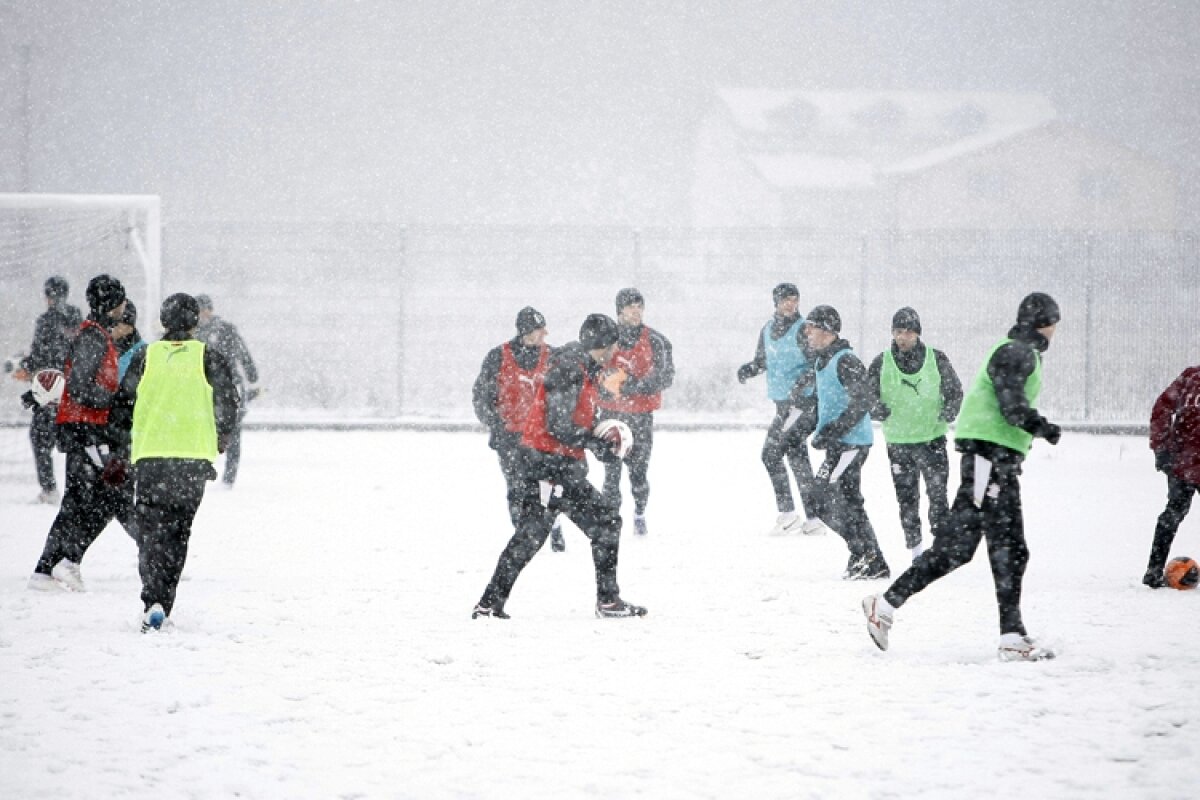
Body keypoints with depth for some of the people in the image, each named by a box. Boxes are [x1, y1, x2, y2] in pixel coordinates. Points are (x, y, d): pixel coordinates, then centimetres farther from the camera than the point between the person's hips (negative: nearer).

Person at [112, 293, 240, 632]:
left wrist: (122, 441, 24)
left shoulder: (146, 357, 3)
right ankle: (162, 606, 8)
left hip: (150, 455, 0)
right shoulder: (209, 358, 1)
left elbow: (122, 406, 7)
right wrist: (218, 442, 18)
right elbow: (229, 405, 1)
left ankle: (153, 602, -13)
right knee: (177, 531, 12)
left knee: (152, 529, 5)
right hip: (194, 456, 0)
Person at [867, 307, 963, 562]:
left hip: (932, 438, -1)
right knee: (907, 499, 5)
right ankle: (916, 550, 15)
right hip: (898, 442, 1)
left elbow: (955, 391, 6)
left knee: (937, 493, -8)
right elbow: (867, 397, 2)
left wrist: (949, 410, -12)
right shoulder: (881, 363, 1)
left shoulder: (936, 360, -1)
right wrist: (877, 409, -19)